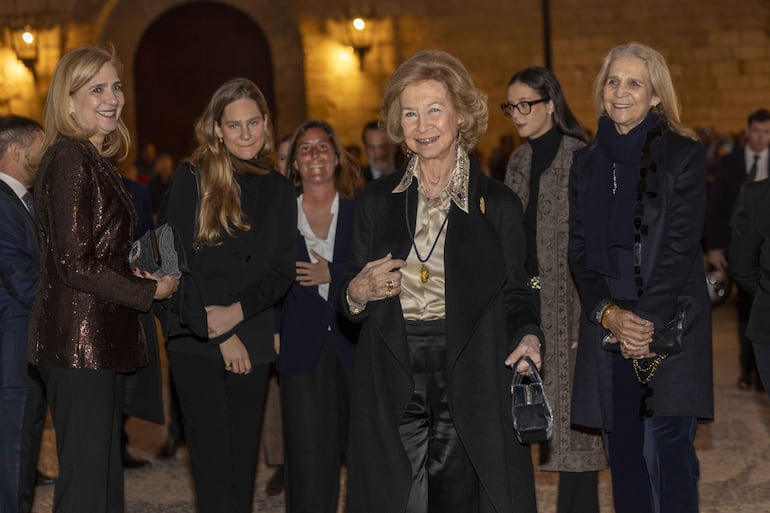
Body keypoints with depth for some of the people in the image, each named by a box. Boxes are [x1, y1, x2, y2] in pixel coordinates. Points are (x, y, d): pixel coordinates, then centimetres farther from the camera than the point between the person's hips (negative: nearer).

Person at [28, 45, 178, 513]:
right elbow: (75, 265, -18)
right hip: (78, 339, -10)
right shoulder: (69, 159, -13)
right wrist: (149, 291, -8)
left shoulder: (97, 161, 16)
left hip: (102, 342, 10)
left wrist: (138, 276, 2)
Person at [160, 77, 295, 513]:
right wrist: (219, 334, -9)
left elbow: (283, 271, 6)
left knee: (243, 460, 5)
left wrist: (237, 311, -10)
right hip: (197, 341, -3)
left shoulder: (279, 189, 10)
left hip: (253, 342, 3)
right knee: (214, 464, -6)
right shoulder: (192, 180, -1)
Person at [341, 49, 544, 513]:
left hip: (470, 389, -2)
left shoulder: (497, 203, 5)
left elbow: (516, 295, 5)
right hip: (391, 394, 2)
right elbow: (351, 308, 17)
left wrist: (528, 337, -14)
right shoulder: (377, 201, 11)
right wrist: (357, 294, -5)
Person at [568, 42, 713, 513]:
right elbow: (580, 249, 8)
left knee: (665, 448, -11)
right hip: (607, 328, 4)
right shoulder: (588, 162, 13)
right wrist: (608, 312, -8)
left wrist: (647, 321, -16)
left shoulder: (684, 154, 0)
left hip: (672, 325, -4)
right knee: (623, 452, 5)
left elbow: (682, 245, -7)